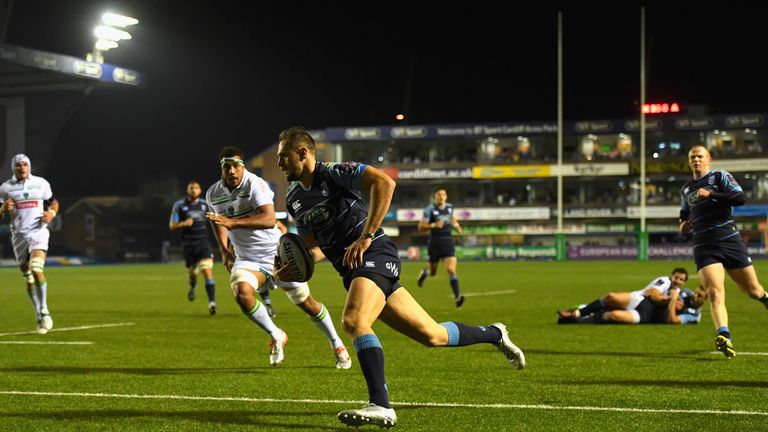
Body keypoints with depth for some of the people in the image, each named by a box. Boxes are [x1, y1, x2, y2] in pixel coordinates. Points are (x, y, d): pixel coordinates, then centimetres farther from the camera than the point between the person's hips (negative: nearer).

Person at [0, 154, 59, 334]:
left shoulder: (41, 183, 4)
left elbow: (53, 202, 16)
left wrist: (51, 213, -5)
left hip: (38, 232, -2)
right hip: (19, 235, 2)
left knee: (37, 270, -22)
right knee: (29, 279, 5)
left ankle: (44, 311, -9)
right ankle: (40, 318, 16)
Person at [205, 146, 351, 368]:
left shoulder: (255, 184, -21)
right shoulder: (213, 194, -2)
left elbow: (269, 219, -36)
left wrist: (233, 222, -45)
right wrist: (224, 250, 10)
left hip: (277, 253, -3)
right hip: (247, 259, 3)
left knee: (307, 303, 4)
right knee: (242, 294, -28)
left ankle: (337, 346, 28)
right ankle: (276, 337, -4)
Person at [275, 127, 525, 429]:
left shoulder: (334, 173, -10)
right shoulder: (294, 199, 14)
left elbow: (384, 182, -24)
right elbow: (317, 248, 20)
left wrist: (365, 237, -25)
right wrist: (295, 267, -1)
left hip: (375, 255, -8)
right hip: (352, 271, 8)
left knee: (353, 321, -31)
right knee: (430, 334, 10)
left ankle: (380, 407, -32)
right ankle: (494, 334, 33)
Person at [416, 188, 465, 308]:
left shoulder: (449, 207, 6)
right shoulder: (430, 209, -10)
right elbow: (421, 227, -11)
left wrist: (456, 224, 13)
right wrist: (434, 225, -25)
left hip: (448, 242, 2)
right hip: (435, 243, -2)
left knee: (451, 270, -15)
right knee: (433, 272, 14)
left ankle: (457, 297, -17)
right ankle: (424, 273, 51)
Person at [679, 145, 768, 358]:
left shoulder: (720, 176, 4)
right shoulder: (686, 189, 20)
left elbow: (740, 198, -12)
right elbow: (685, 215, 37)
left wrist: (711, 194, -20)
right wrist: (683, 225, 14)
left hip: (730, 241, -3)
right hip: (704, 248, 3)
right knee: (715, 293, -20)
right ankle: (724, 336, -33)